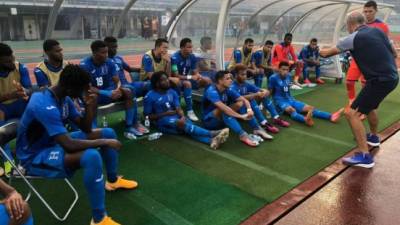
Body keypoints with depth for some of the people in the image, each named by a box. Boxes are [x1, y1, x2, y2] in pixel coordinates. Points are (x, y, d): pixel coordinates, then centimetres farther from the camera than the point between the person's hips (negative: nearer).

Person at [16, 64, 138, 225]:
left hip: (55, 143, 9)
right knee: (91, 156, -37)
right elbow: (69, 145, -37)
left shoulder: (64, 98, -2)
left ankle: (113, 180, 26)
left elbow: (85, 129, 3)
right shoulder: (45, 106, -31)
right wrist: (104, 142, -26)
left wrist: (90, 105, -13)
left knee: (108, 133, 6)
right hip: (36, 157, -9)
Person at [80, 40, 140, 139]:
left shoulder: (110, 62, -3)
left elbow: (117, 81, -2)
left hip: (109, 91, 5)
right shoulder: (85, 64, -17)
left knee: (128, 92, -19)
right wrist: (109, 94, -30)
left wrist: (117, 89, -28)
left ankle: (129, 127, -17)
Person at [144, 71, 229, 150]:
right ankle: (212, 133, -47)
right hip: (162, 121, -4)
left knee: (188, 124, -29)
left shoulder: (172, 92, 10)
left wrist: (182, 116, -21)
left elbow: (178, 108, 1)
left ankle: (211, 140, -57)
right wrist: (165, 113, -12)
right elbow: (148, 117, -4)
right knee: (181, 123, -33)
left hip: (176, 117, 4)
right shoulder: (150, 96, -4)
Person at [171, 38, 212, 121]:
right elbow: (175, 76, -25)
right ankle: (190, 111, -35)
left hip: (187, 79, 7)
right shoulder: (175, 58, -22)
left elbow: (195, 72, 1)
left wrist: (198, 76, -23)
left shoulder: (192, 57, -2)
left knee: (207, 80, -8)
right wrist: (190, 77, -29)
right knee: (187, 83, -39)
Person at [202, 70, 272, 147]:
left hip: (223, 119, 7)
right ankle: (242, 135, -41)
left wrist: (249, 109, -26)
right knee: (224, 110, -36)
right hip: (209, 121, -7)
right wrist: (241, 116, -36)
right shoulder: (211, 91, -25)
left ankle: (257, 129, -12)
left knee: (241, 103, -7)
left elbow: (244, 100, -4)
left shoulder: (228, 90, -2)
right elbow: (223, 108, -37)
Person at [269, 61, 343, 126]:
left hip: (290, 99, 7)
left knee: (309, 108, -13)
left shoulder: (288, 76, 7)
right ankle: (305, 119, -69)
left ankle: (331, 116, -28)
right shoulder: (273, 78, -11)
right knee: (292, 110, -39)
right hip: (280, 101, -7)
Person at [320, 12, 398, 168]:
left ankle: (364, 156, -13)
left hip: (380, 80, -9)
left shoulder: (354, 38, -9)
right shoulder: (377, 31, 11)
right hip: (391, 76, 9)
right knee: (369, 105, 31)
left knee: (352, 113, -10)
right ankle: (373, 137, 51)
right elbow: (391, 51, 19)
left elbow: (327, 53, 1)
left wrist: (319, 52, 22)